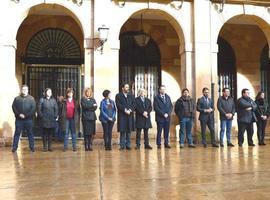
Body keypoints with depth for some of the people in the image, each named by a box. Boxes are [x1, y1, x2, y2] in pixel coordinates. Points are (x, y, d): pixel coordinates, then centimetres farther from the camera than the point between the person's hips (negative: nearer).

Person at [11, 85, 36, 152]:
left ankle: (32, 147, 12)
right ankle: (14, 147, 12)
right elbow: (13, 107, 2)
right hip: (19, 119, 1)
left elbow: (33, 108, -4)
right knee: (17, 133, 5)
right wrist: (18, 114, -12)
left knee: (30, 133, 5)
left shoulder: (31, 98, 4)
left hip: (28, 119, 0)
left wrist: (26, 115, -13)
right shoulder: (17, 98, 7)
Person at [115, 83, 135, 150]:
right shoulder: (118, 96, 4)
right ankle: (122, 145, 2)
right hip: (122, 115, -3)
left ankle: (128, 145, 10)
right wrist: (125, 110, -15)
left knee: (129, 131, 4)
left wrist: (130, 110, -10)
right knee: (122, 131, -3)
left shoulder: (131, 96, 17)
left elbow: (134, 104, 7)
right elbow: (118, 105, -6)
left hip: (130, 115, 4)